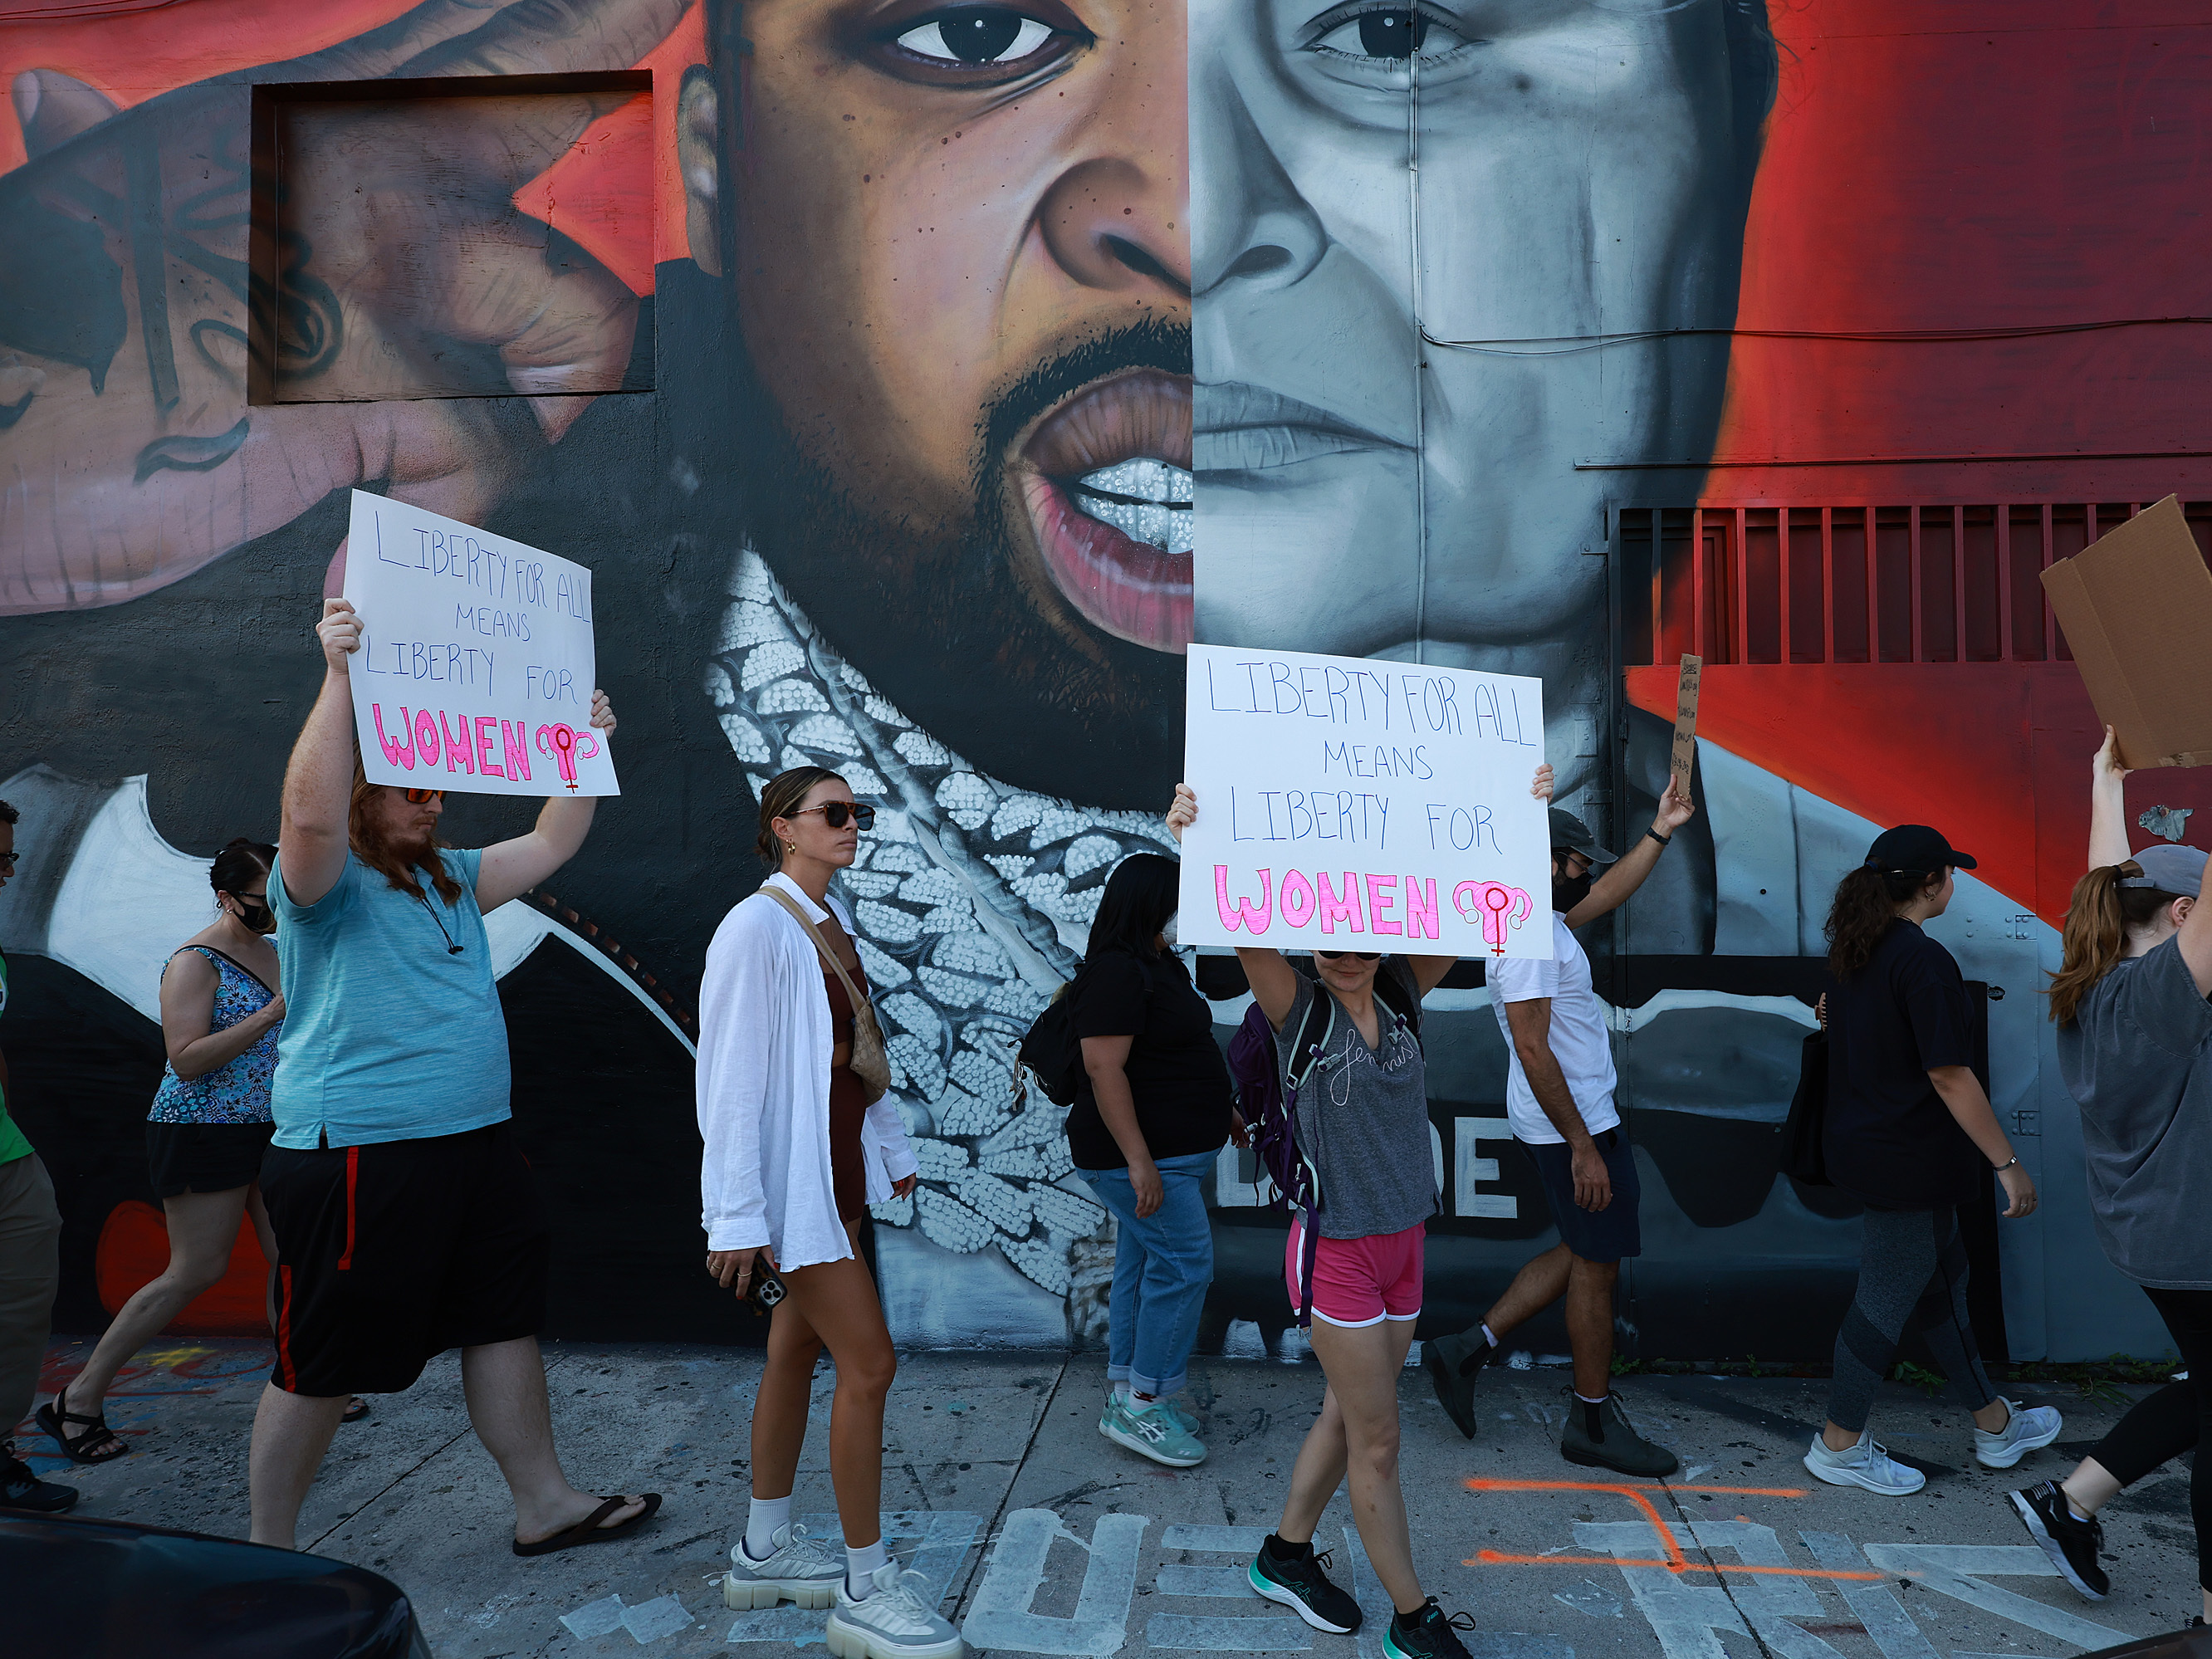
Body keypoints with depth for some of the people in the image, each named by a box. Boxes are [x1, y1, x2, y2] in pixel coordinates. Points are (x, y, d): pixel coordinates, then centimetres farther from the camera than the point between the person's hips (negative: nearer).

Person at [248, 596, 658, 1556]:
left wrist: (586, 744, 16)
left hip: (476, 1145, 8)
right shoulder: (326, 884, -10)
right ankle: (268, 1553, 24)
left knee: (506, 1321, 14)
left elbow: (550, 846, 21)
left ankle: (545, 1505, 27)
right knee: (321, 1364, 5)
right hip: (357, 1157, -8)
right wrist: (341, 676, -35)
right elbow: (311, 814, -31)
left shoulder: (451, 880, 14)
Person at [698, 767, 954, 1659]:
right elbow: (730, 1077, -20)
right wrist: (737, 1217, -21)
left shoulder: (831, 923, 10)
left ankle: (764, 1550, 31)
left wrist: (891, 1146, 18)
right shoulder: (757, 927, -17)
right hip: (792, 1178, -9)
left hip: (839, 1167, 9)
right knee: (869, 1362, -6)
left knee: (797, 1351, 16)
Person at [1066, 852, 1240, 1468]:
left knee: (1144, 1267, 13)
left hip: (1179, 1150, 10)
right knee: (1185, 1263, -9)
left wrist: (1219, 1110, 26)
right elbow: (1103, 1069, -24)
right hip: (1144, 1153, -10)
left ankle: (1124, 1399, 22)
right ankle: (1142, 1404, 2)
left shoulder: (1161, 965, 13)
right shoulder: (1115, 972, -19)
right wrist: (1138, 1160, -27)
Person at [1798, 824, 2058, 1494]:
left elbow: (1831, 1017, 22)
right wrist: (2006, 1163, -16)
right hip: (1906, 1160, -10)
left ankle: (1995, 1425, 37)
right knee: (1889, 1300, 3)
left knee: (1940, 1280, 21)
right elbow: (1950, 1075, -22)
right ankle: (1839, 1446, 16)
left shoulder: (1852, 950, 6)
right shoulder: (1925, 961, -21)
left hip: (1858, 1144, 10)